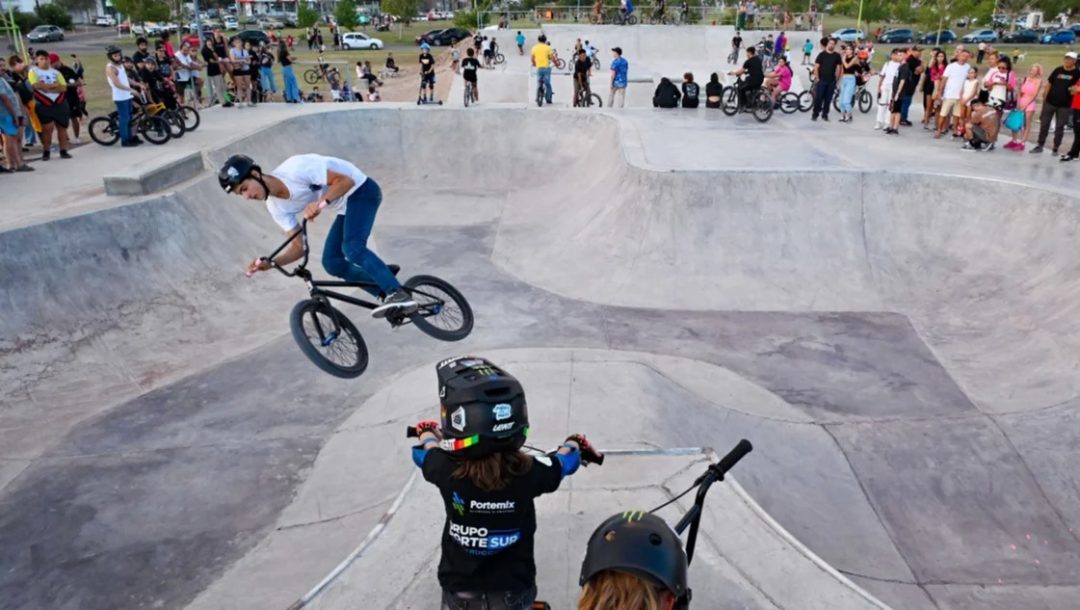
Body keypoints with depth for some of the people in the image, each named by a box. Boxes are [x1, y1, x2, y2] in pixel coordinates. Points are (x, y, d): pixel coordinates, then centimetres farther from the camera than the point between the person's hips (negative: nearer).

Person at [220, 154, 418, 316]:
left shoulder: (295, 168, -27)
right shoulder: (276, 207, -4)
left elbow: (346, 181, -24)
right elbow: (298, 247, -4)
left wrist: (321, 203, -36)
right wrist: (269, 263, -19)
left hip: (361, 190, -8)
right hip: (345, 207, 8)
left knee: (352, 248, -28)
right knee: (332, 262, -2)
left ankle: (399, 295, -25)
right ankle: (388, 294, 5)